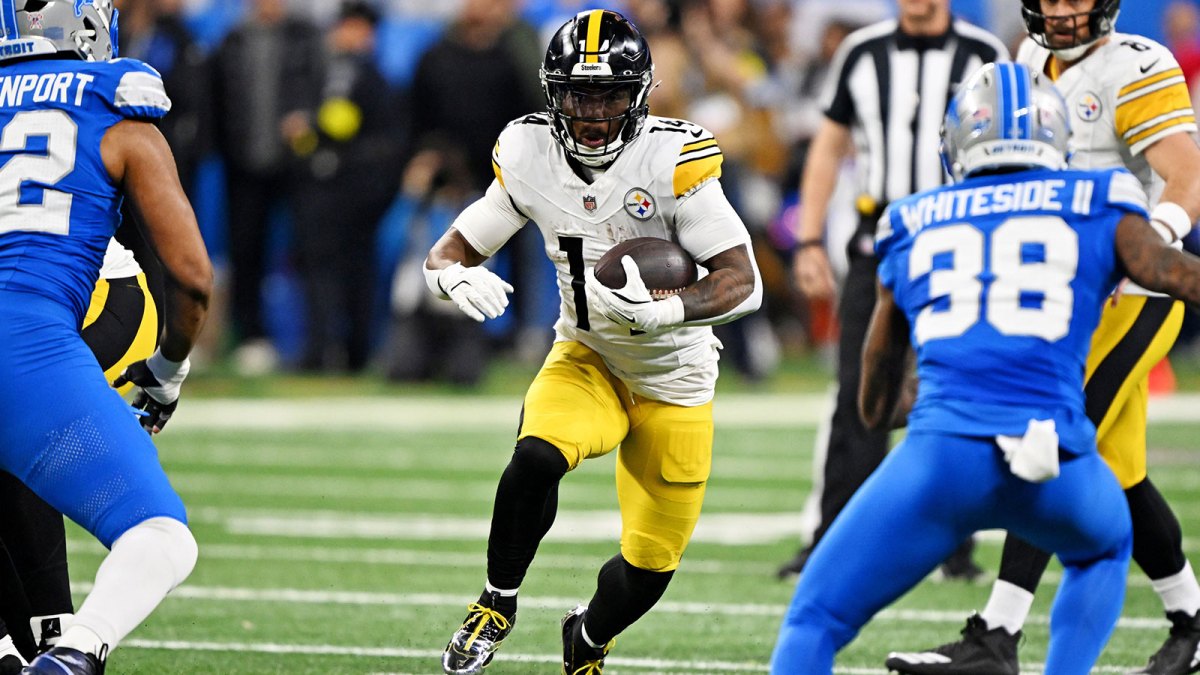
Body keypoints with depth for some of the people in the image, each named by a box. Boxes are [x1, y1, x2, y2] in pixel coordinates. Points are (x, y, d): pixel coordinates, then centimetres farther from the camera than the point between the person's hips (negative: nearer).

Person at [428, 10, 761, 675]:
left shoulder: (672, 159, -24)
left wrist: (663, 310, -43)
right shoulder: (529, 157, -12)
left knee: (649, 569, 6)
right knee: (537, 457, -32)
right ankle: (496, 606, -8)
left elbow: (743, 283, -26)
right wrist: (456, 277, -28)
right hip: (585, 360, 1)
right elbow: (447, 252, -3)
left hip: (673, 382, -1)